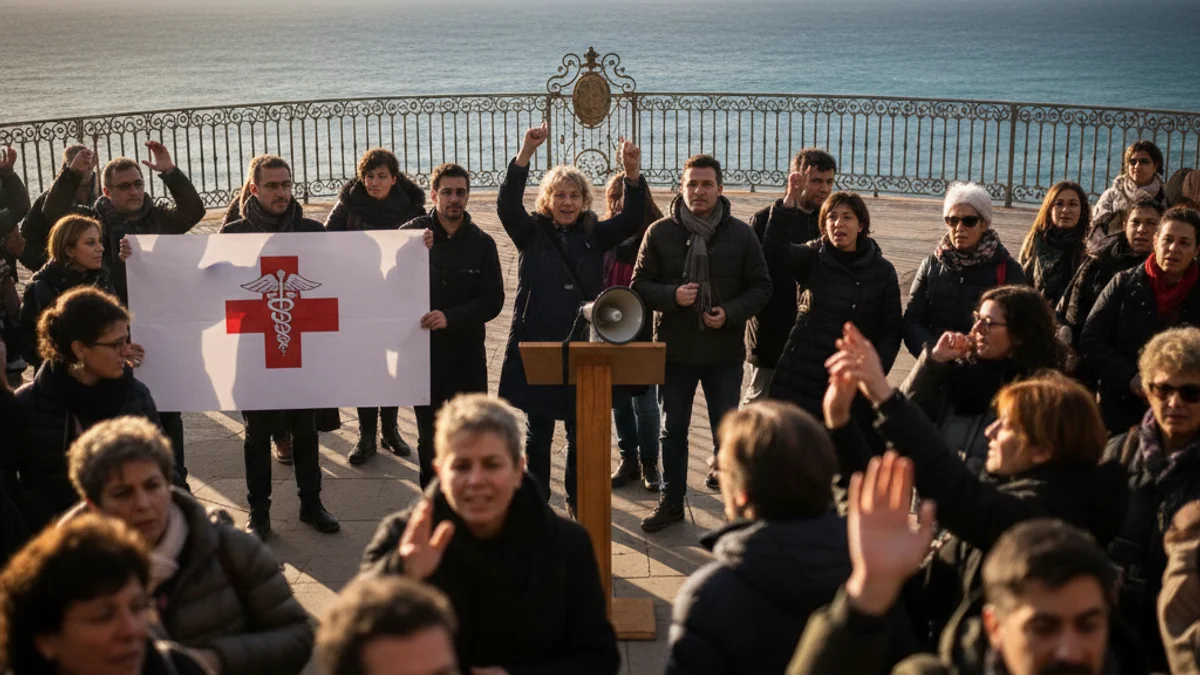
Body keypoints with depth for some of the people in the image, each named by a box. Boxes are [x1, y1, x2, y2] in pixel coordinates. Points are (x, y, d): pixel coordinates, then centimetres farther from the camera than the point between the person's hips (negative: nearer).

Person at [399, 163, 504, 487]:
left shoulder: (482, 242, 1)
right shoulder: (412, 233, -1)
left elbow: (493, 300, -6)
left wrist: (450, 317, -22)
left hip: (467, 354, 0)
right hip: (422, 351, 0)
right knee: (429, 438, 7)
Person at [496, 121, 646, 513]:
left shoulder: (594, 236, 8)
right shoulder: (531, 234, 1)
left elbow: (632, 219, -6)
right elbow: (507, 204, -16)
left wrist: (633, 173, -22)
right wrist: (526, 153, -28)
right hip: (535, 346, -2)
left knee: (581, 431, 8)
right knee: (538, 430, 7)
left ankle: (577, 499, 24)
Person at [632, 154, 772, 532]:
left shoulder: (740, 235, -1)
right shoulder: (660, 233, -3)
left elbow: (761, 287, 3)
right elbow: (640, 285, 1)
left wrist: (731, 313, -14)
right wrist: (672, 295, -18)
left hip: (725, 352, 0)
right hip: (674, 349, 0)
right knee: (672, 430, 10)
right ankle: (671, 500, 23)